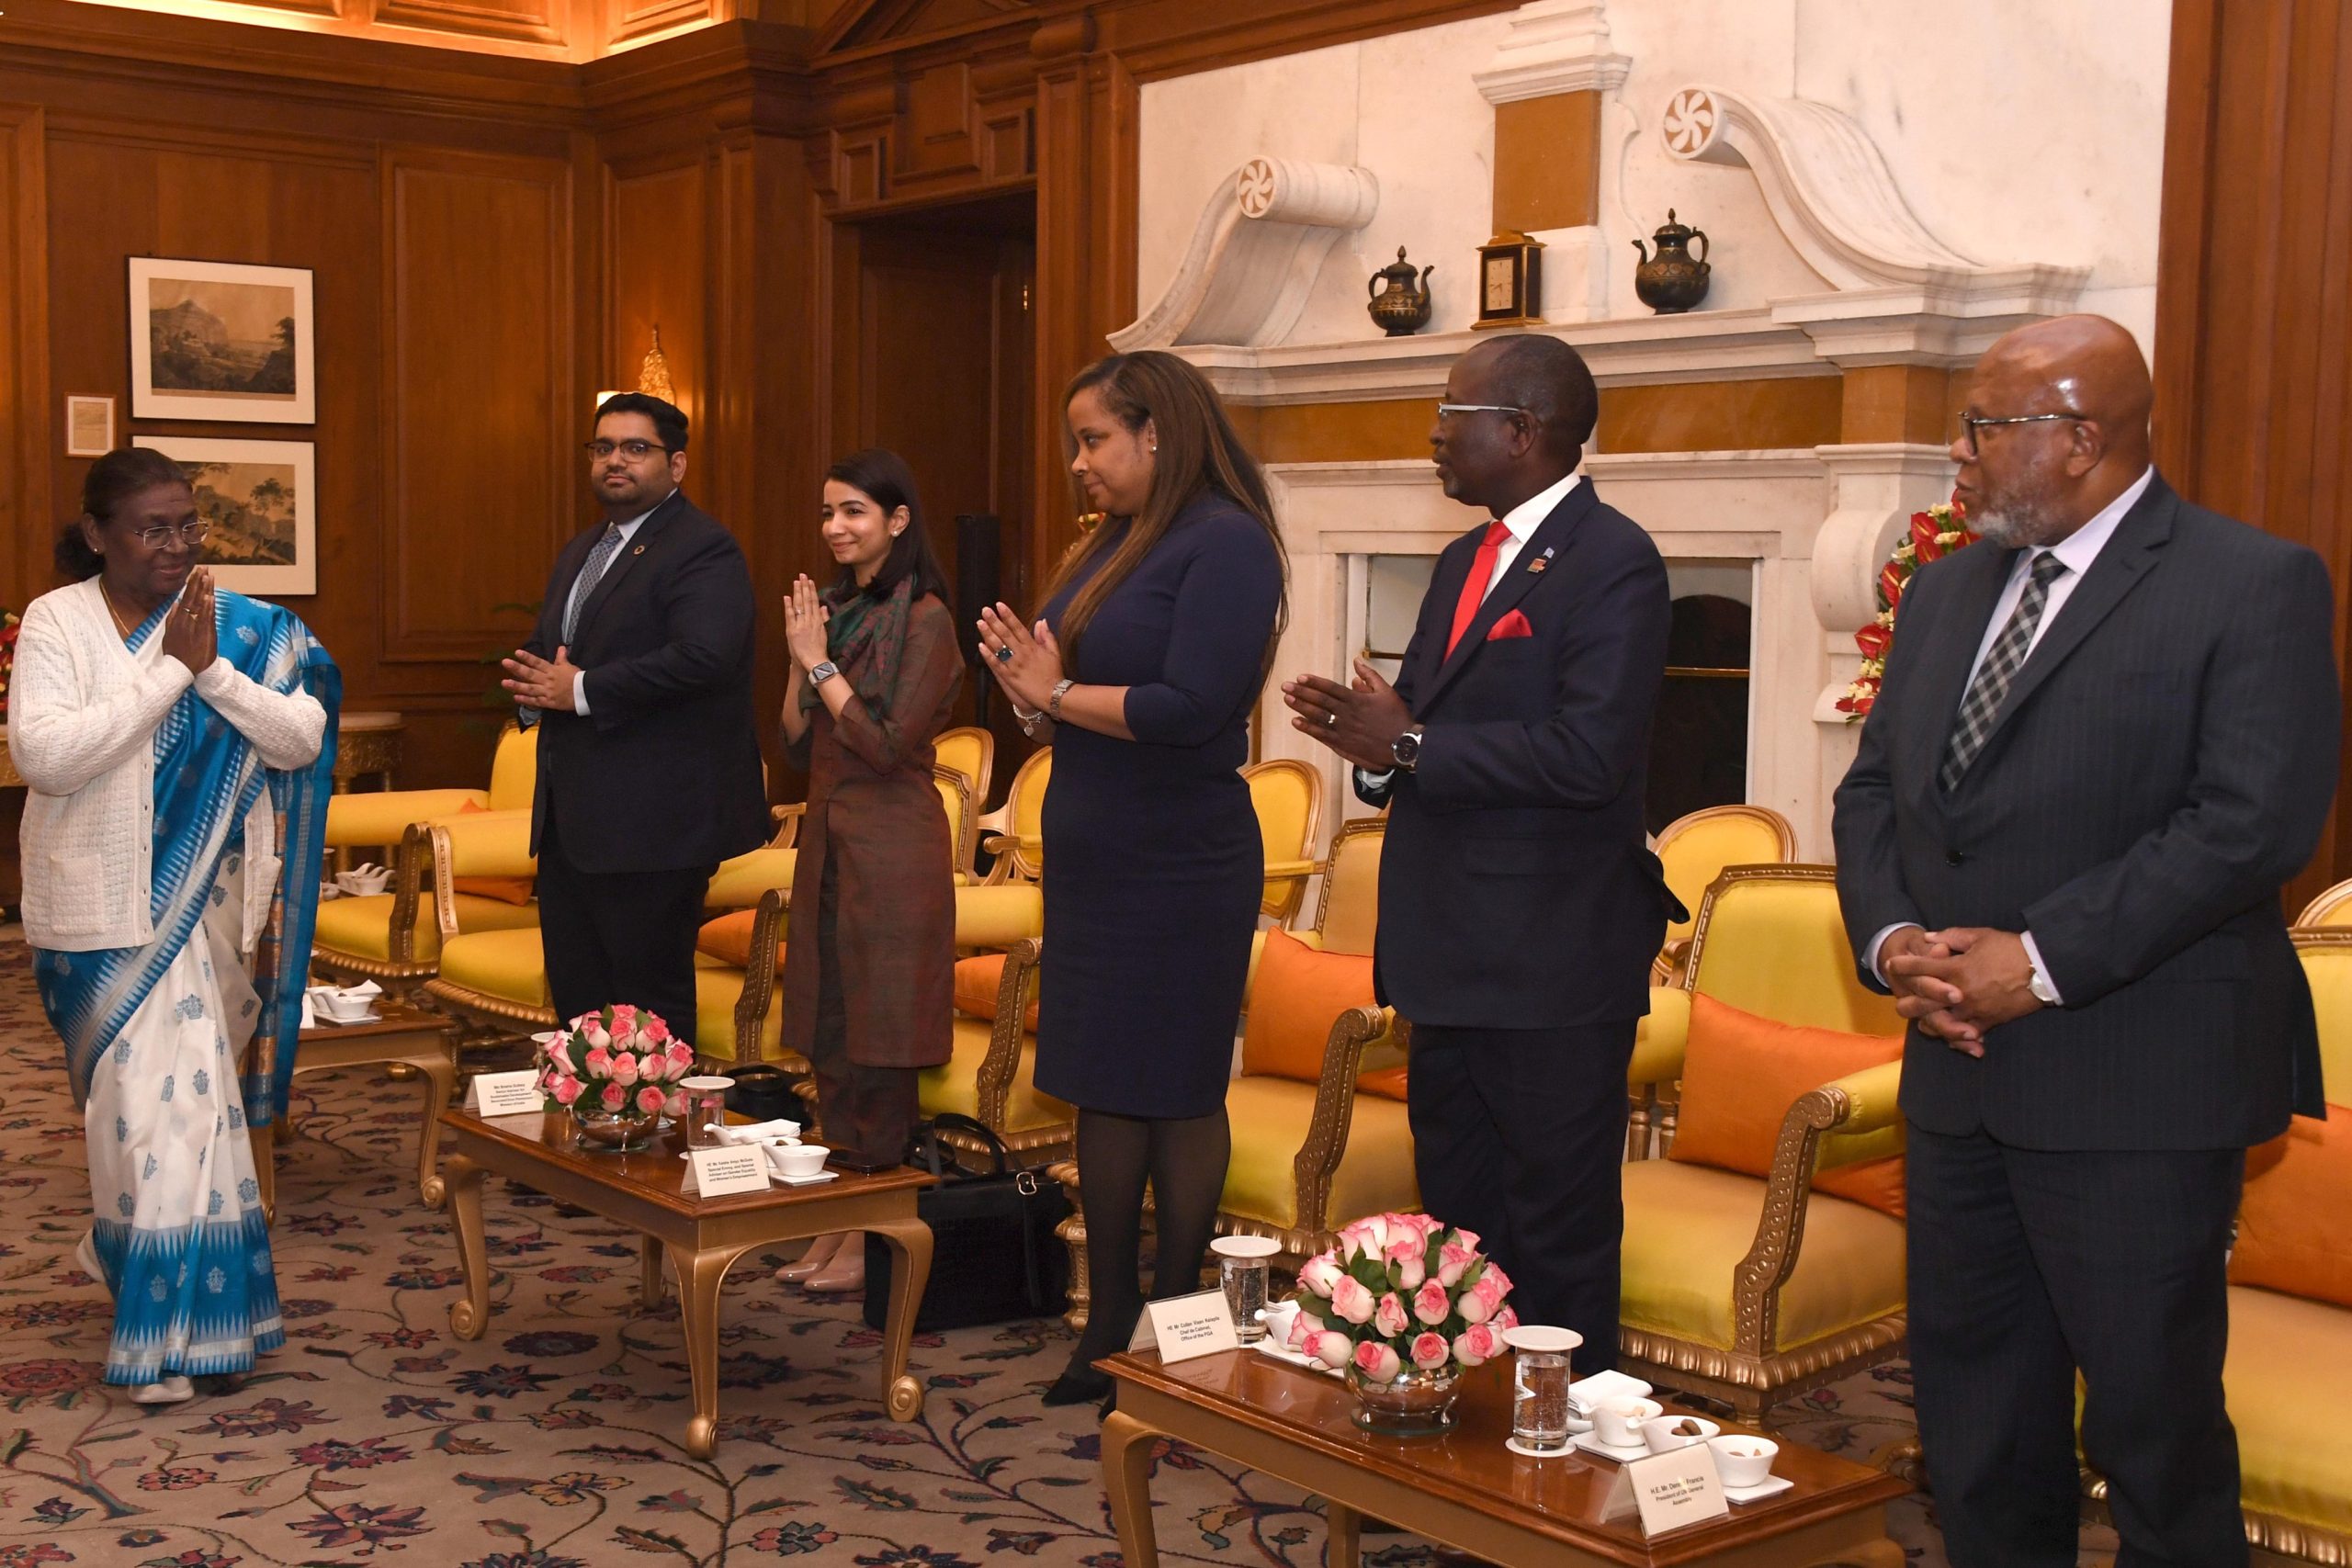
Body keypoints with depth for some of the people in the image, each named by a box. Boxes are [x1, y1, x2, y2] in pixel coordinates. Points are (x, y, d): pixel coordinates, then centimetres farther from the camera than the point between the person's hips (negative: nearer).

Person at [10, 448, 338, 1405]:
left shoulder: (240, 627, -1)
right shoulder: (57, 622, -7)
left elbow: (303, 740, -8)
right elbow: (41, 754, -21)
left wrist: (213, 669, -20)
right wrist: (167, 670, -20)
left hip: (206, 901, 3)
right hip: (104, 905, -3)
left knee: (180, 1079, 13)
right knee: (146, 1089, -3)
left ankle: (118, 1245, 39)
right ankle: (166, 1322, 9)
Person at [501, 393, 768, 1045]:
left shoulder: (703, 549, -11)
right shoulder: (580, 552, 20)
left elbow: (702, 658, -25)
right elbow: (538, 649, 25)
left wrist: (581, 691, -18)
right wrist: (533, 686, 0)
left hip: (652, 821, -9)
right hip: (570, 818, 9)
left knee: (650, 1000, -2)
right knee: (573, 990, 15)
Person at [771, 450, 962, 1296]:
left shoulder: (924, 621, -11)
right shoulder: (835, 610, 13)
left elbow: (887, 743, -16)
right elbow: (799, 744, 12)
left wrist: (820, 661, -12)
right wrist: (799, 657, -2)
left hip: (891, 846, -8)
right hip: (828, 838, 8)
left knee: (876, 1049, -2)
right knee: (830, 1041, 12)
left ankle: (876, 1240, 7)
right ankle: (836, 1224, 21)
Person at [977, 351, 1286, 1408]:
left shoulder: (1225, 543, -13)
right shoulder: (1111, 544, 13)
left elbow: (1191, 707, -23)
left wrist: (1059, 693, -12)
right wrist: (1035, 695, -4)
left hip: (1177, 871, -9)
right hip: (1092, 861, 9)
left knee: (1176, 1098, 1)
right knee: (1102, 1093, 12)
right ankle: (1110, 1328, 22)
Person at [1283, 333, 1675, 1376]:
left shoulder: (1611, 561, -14)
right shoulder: (1465, 562, 16)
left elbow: (1592, 753, -24)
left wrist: (1413, 745, -19)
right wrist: (1376, 744, -4)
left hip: (1553, 969, -9)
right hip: (1452, 957, 9)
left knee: (1558, 1240, 2)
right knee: (1456, 1227, 19)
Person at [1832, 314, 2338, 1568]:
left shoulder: (2254, 585, -8)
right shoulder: (1946, 589, 14)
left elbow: (2255, 819, -18)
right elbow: (1874, 787, 14)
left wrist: (2041, 962, -19)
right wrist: (1890, 939, -5)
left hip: (2136, 1088, -6)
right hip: (1960, 1075, 7)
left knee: (2153, 1424, 4)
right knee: (1974, 1419, 15)